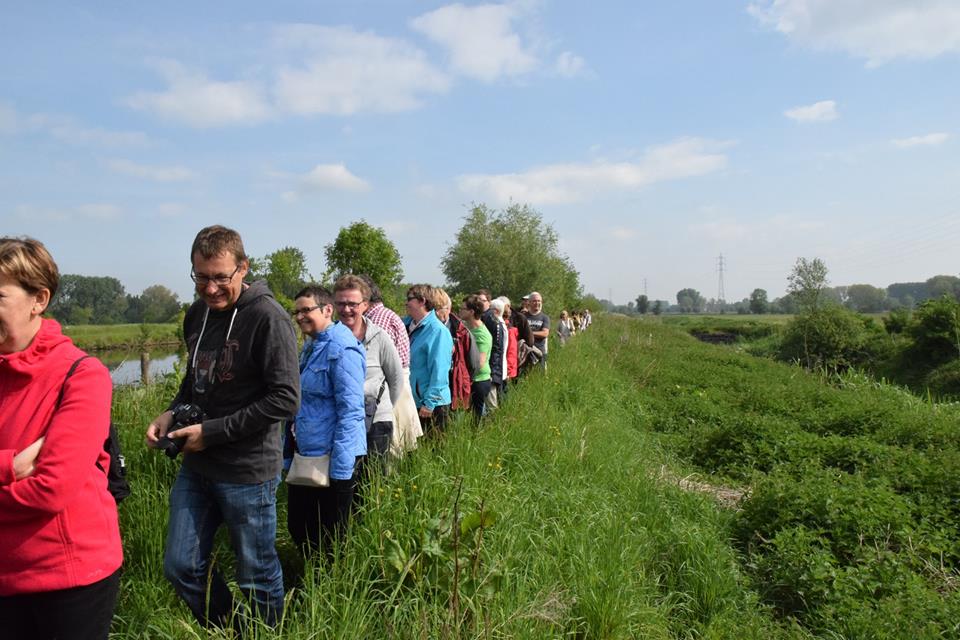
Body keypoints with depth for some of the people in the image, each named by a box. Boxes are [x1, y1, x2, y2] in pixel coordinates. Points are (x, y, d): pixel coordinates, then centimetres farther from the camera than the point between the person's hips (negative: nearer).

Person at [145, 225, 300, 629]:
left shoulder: (268, 318, -17)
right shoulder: (197, 314, 6)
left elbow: (285, 400, -21)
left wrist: (211, 432, -17)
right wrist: (172, 414, 0)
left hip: (248, 472, -7)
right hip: (196, 467, 7)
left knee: (257, 577, 10)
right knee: (180, 567, 15)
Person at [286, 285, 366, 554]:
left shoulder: (342, 350, -17)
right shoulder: (309, 346, 12)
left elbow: (350, 411, -20)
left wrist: (341, 471, -21)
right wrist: (289, 456, 19)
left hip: (332, 459, -9)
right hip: (304, 455, 9)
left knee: (329, 543, 7)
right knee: (298, 530, 18)